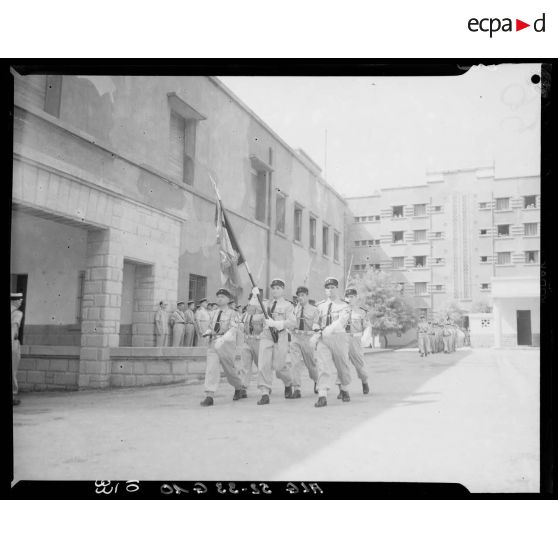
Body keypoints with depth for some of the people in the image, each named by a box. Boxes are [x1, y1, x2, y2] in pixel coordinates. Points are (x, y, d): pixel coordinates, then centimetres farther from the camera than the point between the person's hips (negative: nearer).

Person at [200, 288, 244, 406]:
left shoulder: (232, 314, -1)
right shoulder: (214, 313, 16)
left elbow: (232, 330, -13)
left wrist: (222, 339, -30)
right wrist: (207, 332, -2)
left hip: (226, 343, -4)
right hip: (213, 343, 4)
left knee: (229, 369, 7)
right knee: (211, 368, -10)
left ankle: (238, 389, 34)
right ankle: (209, 396, -14)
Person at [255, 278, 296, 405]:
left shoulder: (287, 305, 2)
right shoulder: (267, 303, 15)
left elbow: (292, 323, -8)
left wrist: (275, 323, -17)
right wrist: (255, 294, 4)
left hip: (280, 336, -3)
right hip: (266, 336, 3)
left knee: (279, 366, -1)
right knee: (263, 365, -8)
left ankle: (288, 384, 31)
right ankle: (264, 394, -6)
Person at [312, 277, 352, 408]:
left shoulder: (343, 306, -1)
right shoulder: (320, 305, 11)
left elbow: (341, 322, -17)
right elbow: (316, 322, 19)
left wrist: (324, 331, -30)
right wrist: (317, 330, -5)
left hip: (339, 337, -2)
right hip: (323, 339, 2)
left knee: (342, 366, 10)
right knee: (323, 365, -12)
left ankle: (345, 390, 36)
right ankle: (322, 396, -17)